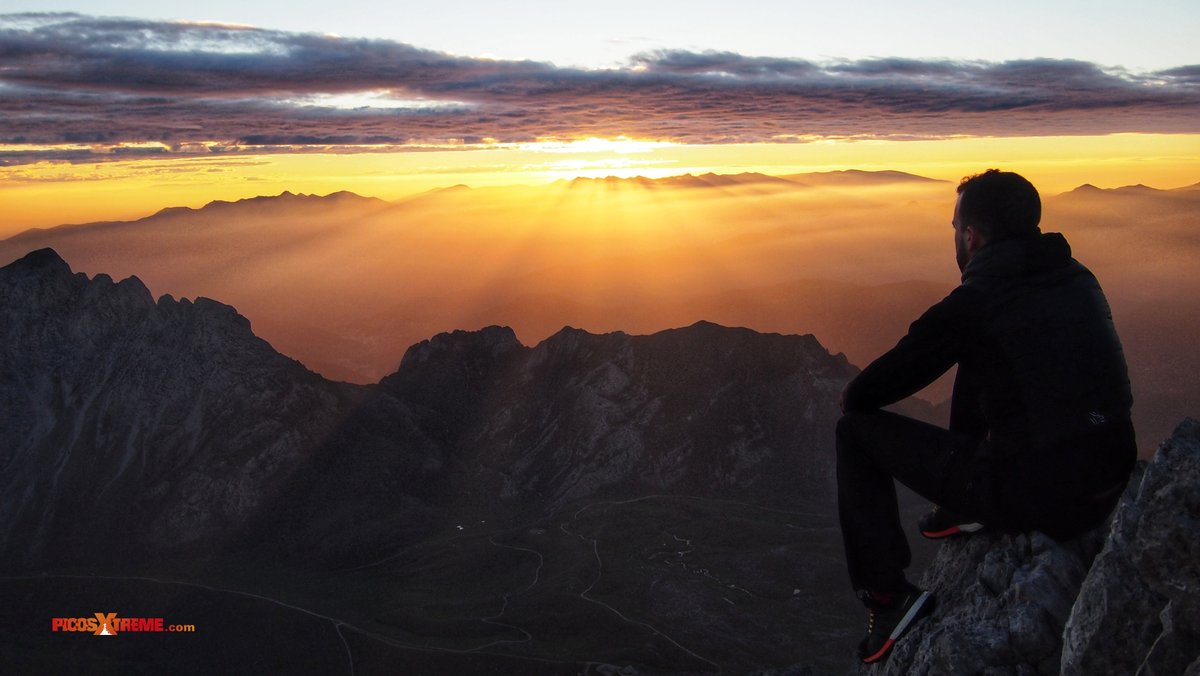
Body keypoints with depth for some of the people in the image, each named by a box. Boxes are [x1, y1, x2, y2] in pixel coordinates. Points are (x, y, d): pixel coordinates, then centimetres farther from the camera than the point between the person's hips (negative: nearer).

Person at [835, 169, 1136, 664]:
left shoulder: (974, 303, -14)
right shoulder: (1079, 279, 7)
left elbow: (862, 396, -7)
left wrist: (854, 397, 18)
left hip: (1033, 499, -7)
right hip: (1109, 486, 8)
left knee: (857, 431, 4)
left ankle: (887, 595, 5)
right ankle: (967, 510, 29)